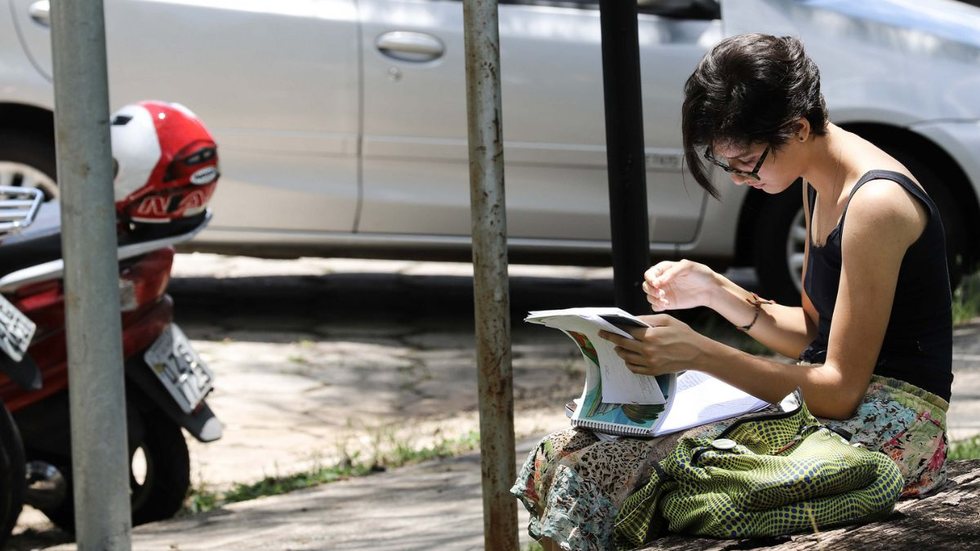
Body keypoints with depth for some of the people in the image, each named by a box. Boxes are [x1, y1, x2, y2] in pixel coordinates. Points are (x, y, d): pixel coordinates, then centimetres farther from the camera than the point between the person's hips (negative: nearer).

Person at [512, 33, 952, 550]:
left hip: (890, 423, -10)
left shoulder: (875, 204, -19)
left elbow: (840, 390, -20)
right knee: (571, 450, -4)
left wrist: (700, 353, -22)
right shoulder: (821, 184, 11)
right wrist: (714, 290, 4)